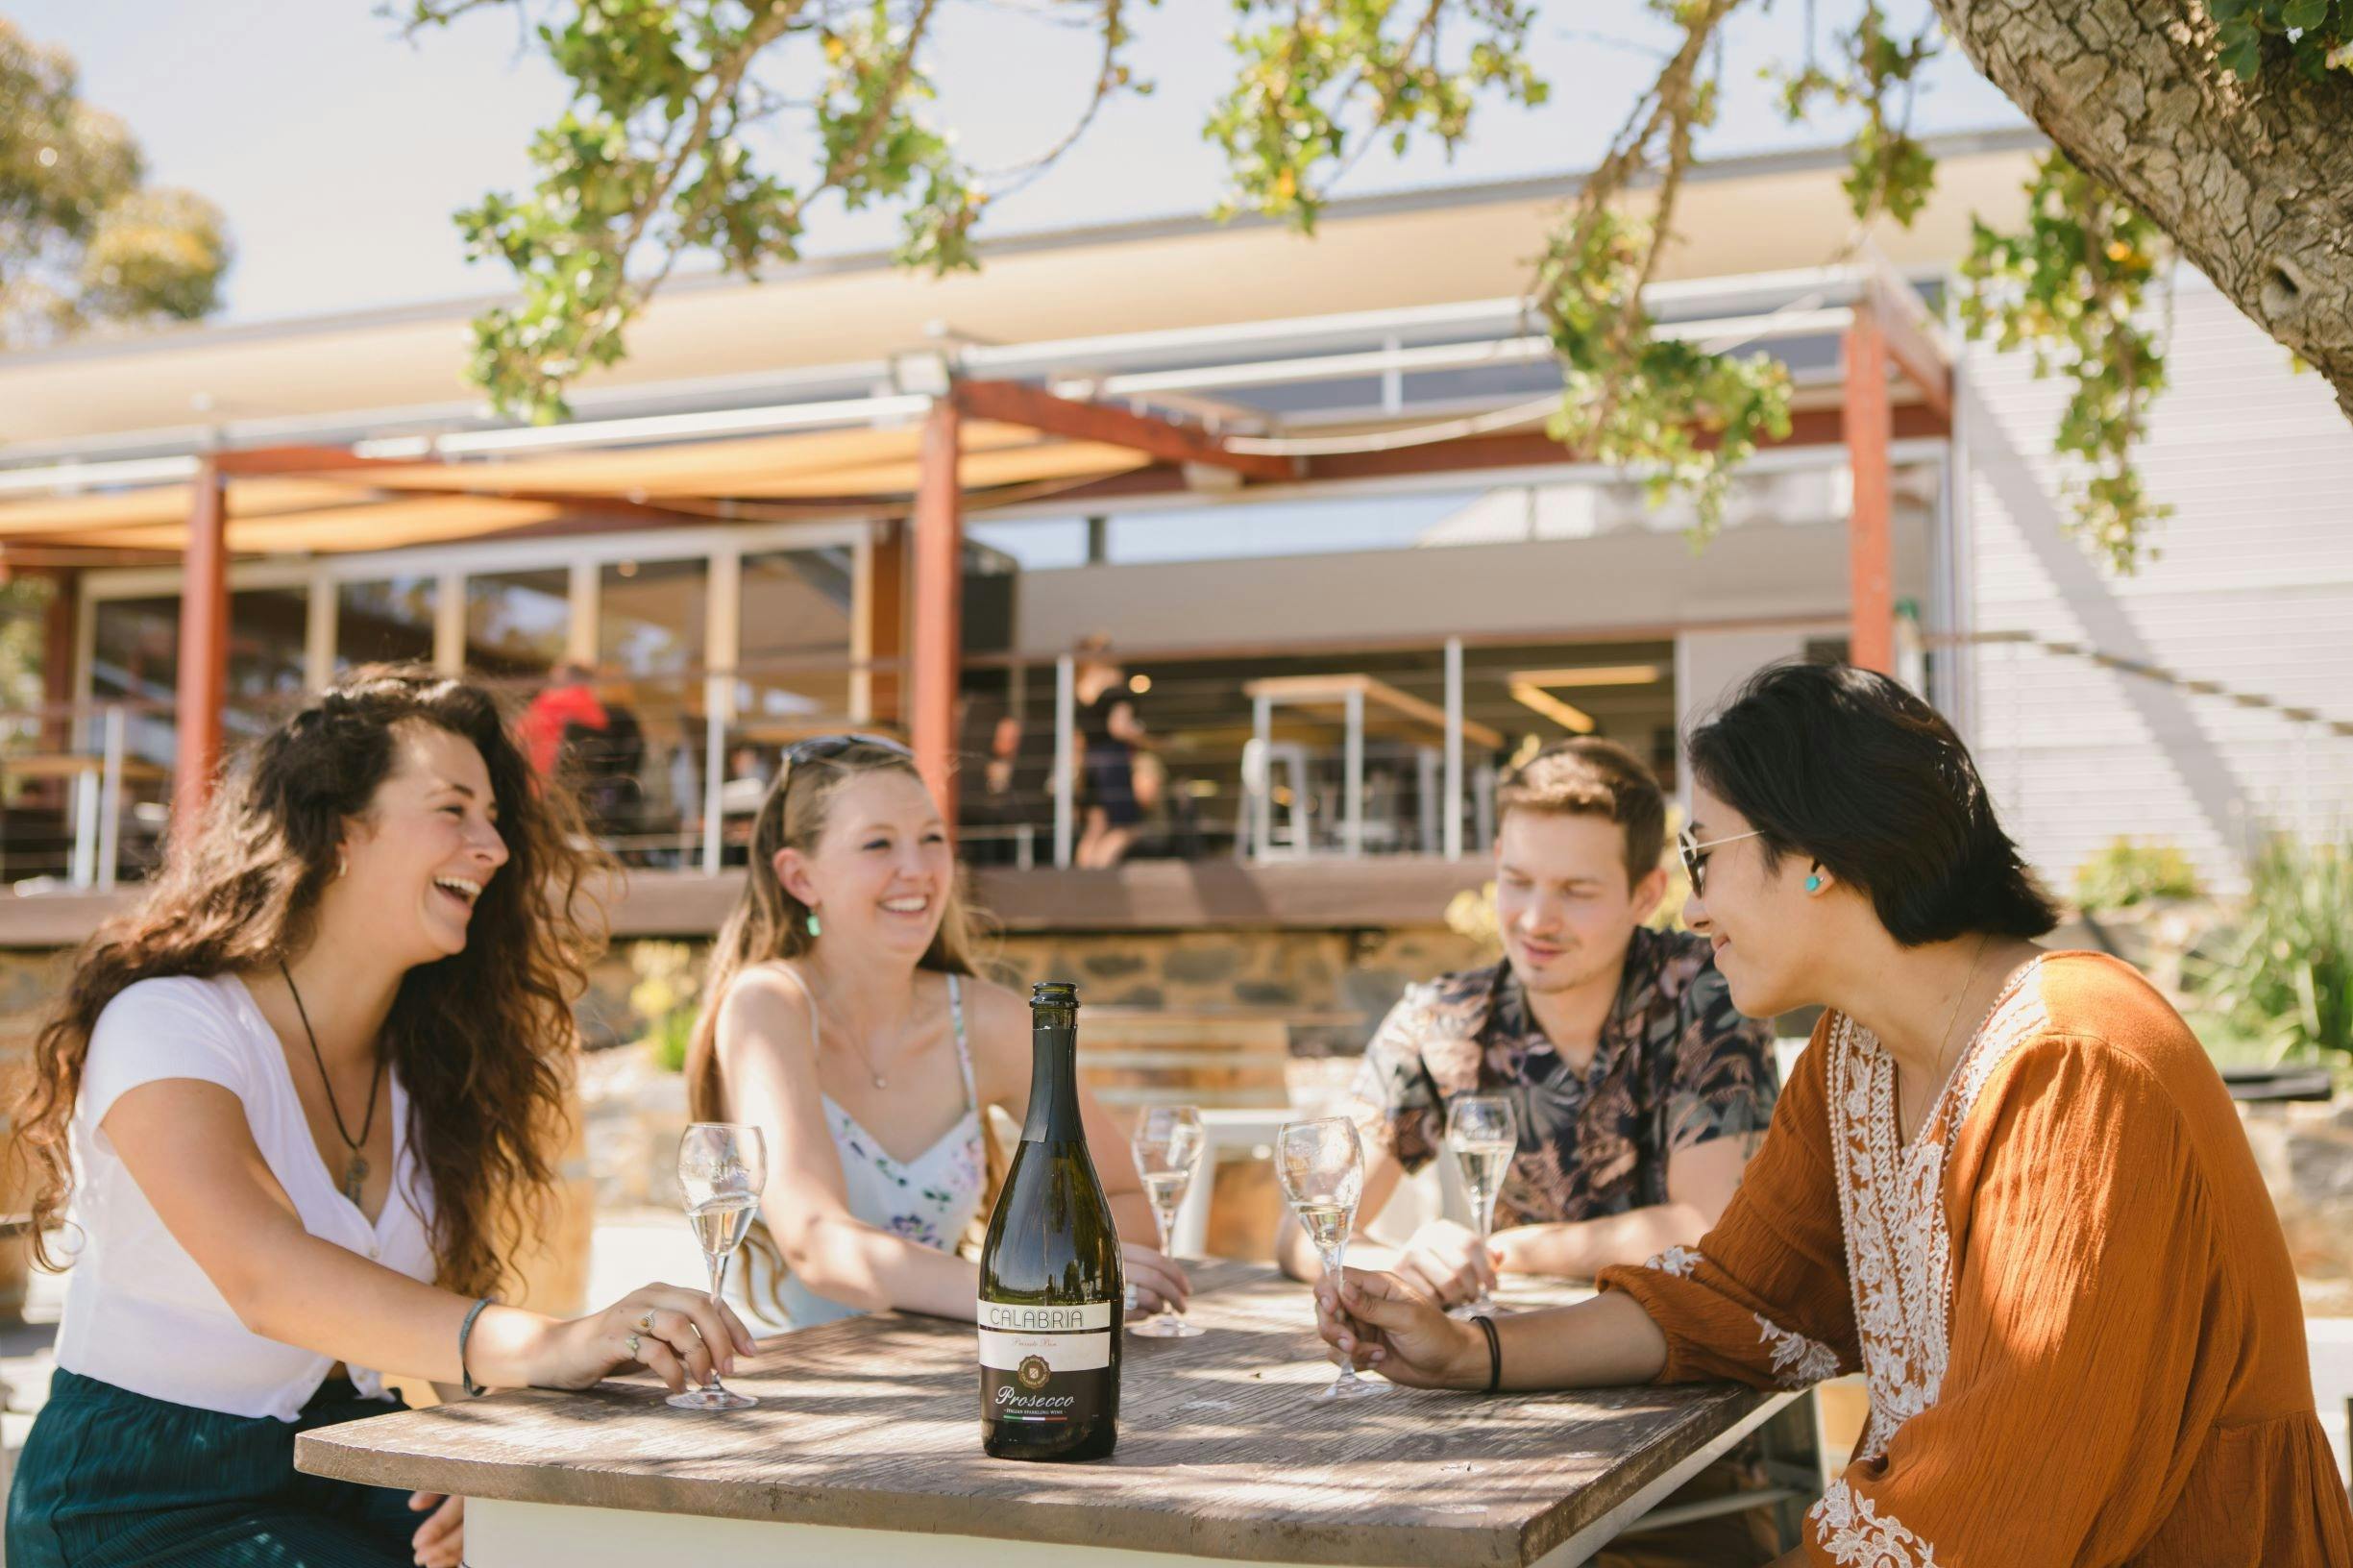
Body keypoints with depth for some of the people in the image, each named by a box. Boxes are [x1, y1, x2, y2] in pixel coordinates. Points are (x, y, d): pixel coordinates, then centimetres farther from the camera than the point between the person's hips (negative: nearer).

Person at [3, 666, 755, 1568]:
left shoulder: (421, 1067, 9)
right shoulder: (164, 1028, -15)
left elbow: (452, 1316, 4)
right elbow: (267, 1276, -33)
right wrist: (548, 1346, -47)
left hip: (348, 1470, 6)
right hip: (142, 1495, -6)